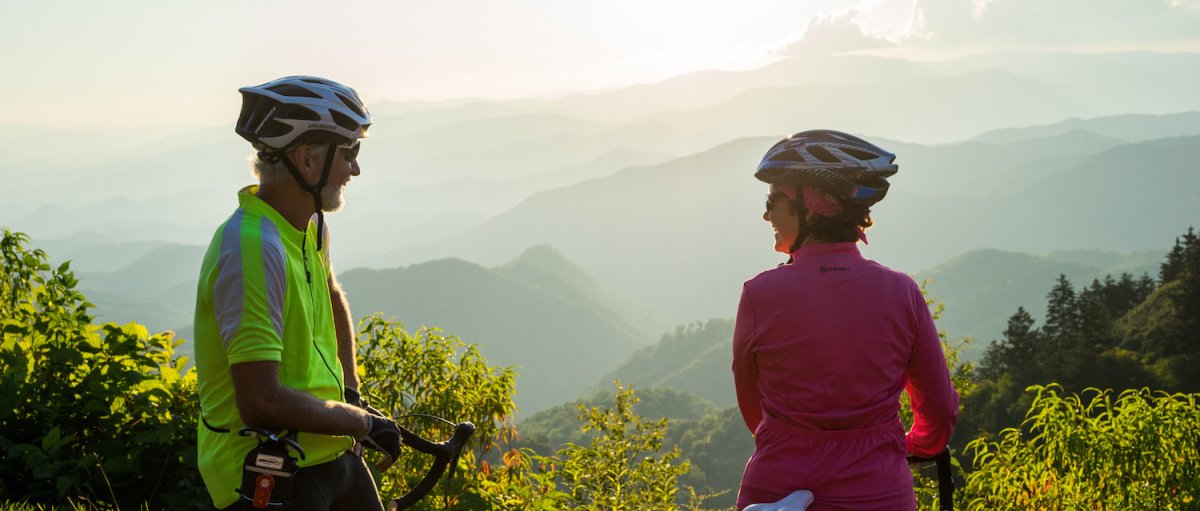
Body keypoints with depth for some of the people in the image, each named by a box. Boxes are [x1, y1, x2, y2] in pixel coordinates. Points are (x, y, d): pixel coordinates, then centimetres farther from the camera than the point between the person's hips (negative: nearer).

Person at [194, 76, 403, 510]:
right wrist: (360, 421, -15)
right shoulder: (252, 249, -24)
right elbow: (262, 402, -28)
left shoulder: (311, 226, 5)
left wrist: (350, 391, 17)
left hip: (330, 454, 9)